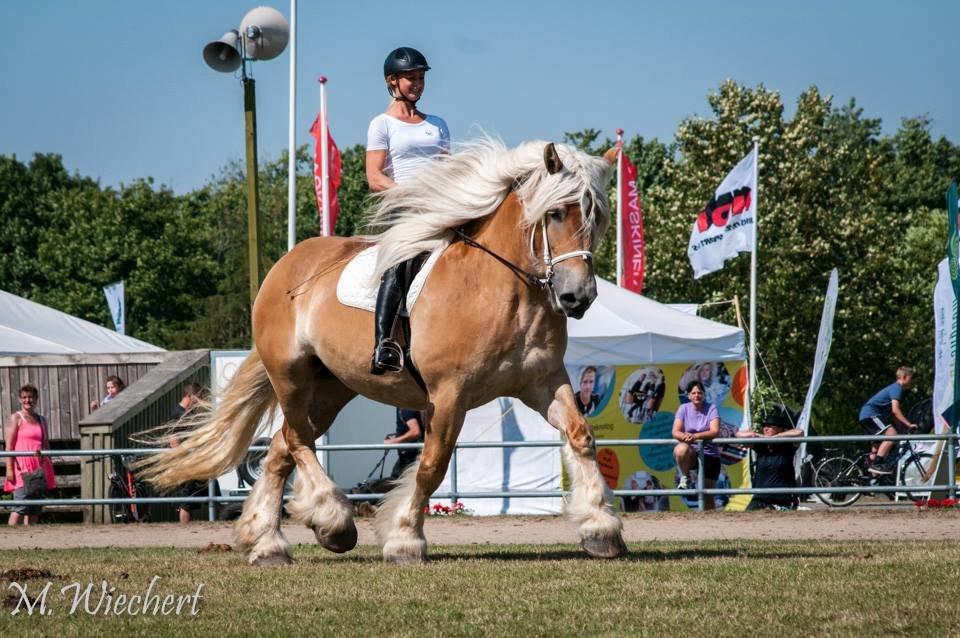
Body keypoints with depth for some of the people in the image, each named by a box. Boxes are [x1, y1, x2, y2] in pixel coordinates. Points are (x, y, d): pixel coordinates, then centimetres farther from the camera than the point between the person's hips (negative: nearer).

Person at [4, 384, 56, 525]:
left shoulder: (41, 420, 19)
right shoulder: (16, 418, 0)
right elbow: (9, 446, -6)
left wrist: (49, 469, 17)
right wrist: (9, 468, -15)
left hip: (40, 469, 7)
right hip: (22, 468, -7)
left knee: (35, 508, 4)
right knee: (20, 508, -15)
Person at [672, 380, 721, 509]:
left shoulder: (711, 408, -3)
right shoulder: (684, 409, 1)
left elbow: (715, 431, -16)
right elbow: (675, 432, -8)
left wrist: (695, 436, -32)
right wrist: (684, 436, -33)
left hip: (709, 454, 0)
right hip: (691, 454, 0)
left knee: (708, 494, 2)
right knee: (681, 449, -37)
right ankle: (685, 478, -11)